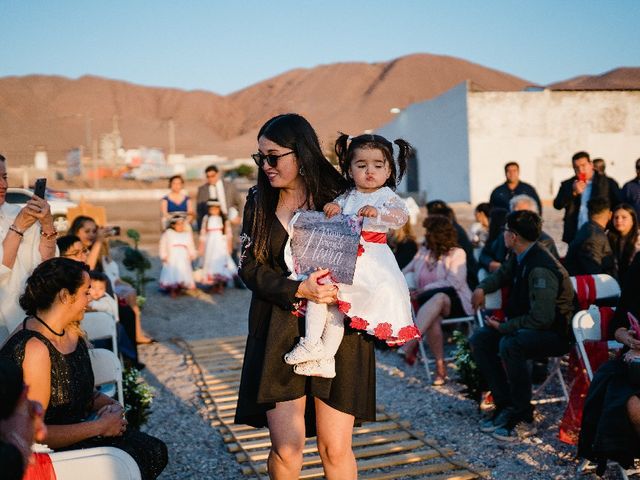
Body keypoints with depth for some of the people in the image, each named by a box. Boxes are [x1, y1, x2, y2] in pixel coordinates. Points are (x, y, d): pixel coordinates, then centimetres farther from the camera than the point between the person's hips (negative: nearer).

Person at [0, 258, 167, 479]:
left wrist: (109, 404, -5)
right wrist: (100, 427, -19)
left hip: (72, 432, 9)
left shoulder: (72, 332, 3)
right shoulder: (33, 348, -25)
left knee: (155, 451, 2)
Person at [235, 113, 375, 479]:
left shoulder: (340, 198, -2)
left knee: (336, 449, 3)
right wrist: (299, 291, -14)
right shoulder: (260, 202, 6)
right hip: (280, 332, 2)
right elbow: (250, 266, 0)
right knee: (286, 449, -2)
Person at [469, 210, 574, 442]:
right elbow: (502, 274, 28)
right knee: (479, 340, -1)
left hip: (554, 331, -10)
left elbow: (542, 318, -30)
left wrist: (503, 327, -20)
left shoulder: (540, 268, -26)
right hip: (526, 324, 10)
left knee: (509, 345, -35)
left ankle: (523, 418, -20)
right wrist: (481, 288, 8)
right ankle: (505, 404, 2)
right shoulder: (519, 258, 4)